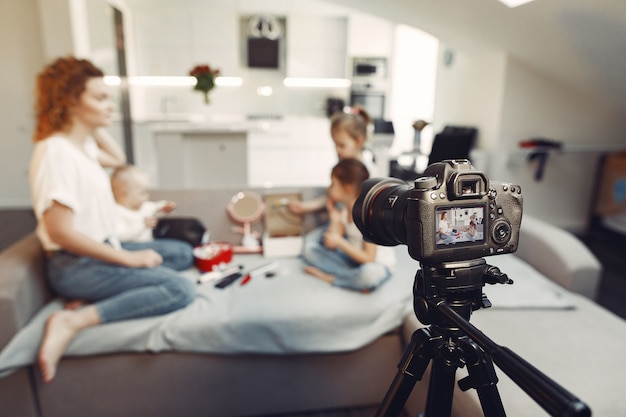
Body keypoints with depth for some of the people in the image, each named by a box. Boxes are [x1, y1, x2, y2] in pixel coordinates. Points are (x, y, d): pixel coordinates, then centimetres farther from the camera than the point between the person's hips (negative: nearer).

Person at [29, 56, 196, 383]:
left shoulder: (83, 142, 6)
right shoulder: (57, 151, -20)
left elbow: (117, 159, 27)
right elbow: (60, 232, -24)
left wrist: (93, 126, 10)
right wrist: (129, 258, -18)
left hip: (101, 249, 10)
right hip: (75, 264, -10)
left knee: (182, 254, 10)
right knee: (179, 289, -23)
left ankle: (93, 300, -3)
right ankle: (74, 321, -18)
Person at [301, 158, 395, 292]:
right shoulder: (343, 209, -1)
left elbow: (369, 258, -23)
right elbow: (331, 246, -4)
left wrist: (340, 242, -26)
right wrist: (335, 219, -13)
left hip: (376, 265, -7)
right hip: (352, 257, 7)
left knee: (369, 274, -42)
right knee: (309, 248, -5)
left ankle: (329, 277, -16)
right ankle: (356, 279, -16)